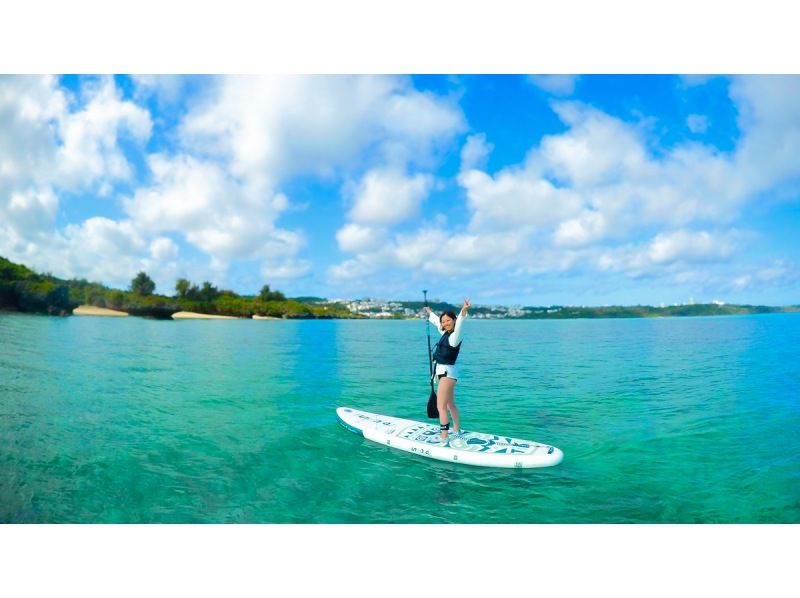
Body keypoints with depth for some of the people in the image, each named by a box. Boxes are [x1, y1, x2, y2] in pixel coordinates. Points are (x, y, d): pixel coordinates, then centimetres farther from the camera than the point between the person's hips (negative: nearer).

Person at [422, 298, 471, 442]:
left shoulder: (455, 336, -16)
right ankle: (456, 430, 38)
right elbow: (436, 321, 30)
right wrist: (430, 312, 48)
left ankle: (444, 439, -13)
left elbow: (459, 324, -38)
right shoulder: (445, 333, 10)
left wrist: (464, 311, -58)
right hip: (444, 372, 10)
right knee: (450, 404, 22)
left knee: (441, 407, -12)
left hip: (447, 372, -10)